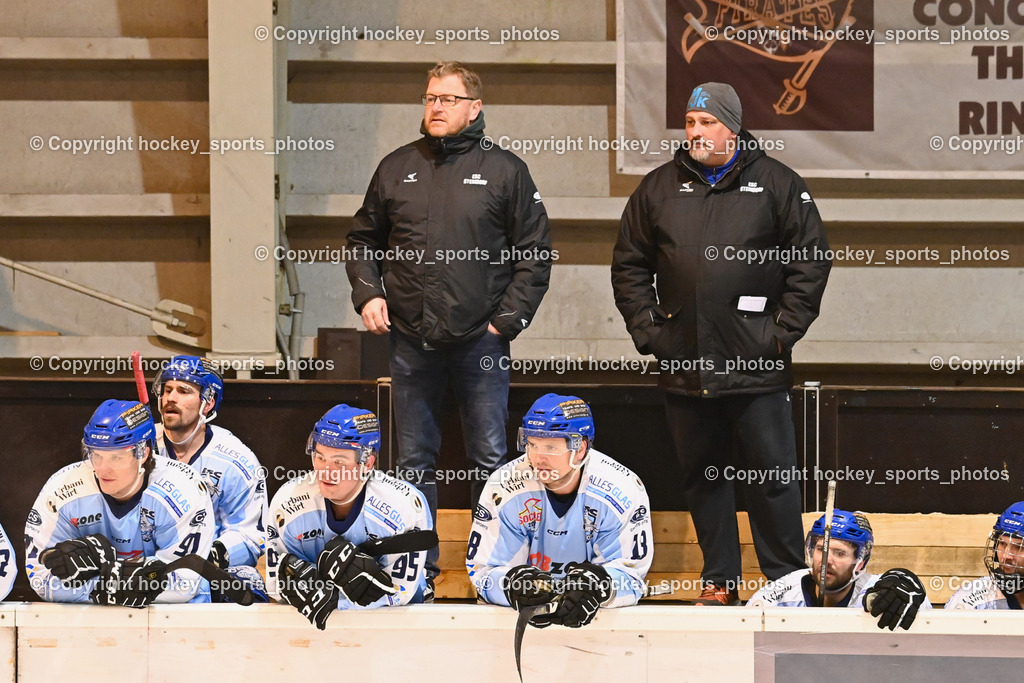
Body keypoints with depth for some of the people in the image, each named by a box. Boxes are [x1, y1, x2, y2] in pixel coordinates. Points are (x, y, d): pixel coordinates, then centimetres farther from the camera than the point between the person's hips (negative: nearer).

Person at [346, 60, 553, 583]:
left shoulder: (505, 171, 2)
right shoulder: (397, 168, 10)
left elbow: (535, 255, 2)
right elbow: (362, 241, 20)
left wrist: (508, 318, -6)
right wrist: (367, 293, 4)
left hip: (481, 343, -3)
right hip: (411, 343, 3)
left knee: (490, 460, 0)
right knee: (414, 462, 7)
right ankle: (419, 573, 14)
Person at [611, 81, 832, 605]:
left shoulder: (776, 184, 2)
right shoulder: (659, 188, 11)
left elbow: (810, 261, 1)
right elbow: (629, 264, 15)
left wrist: (783, 331, -5)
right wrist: (646, 327, 4)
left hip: (757, 365, -4)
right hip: (683, 363, 4)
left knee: (772, 473, -3)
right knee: (701, 476, 9)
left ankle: (788, 581, 5)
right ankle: (719, 581, 18)